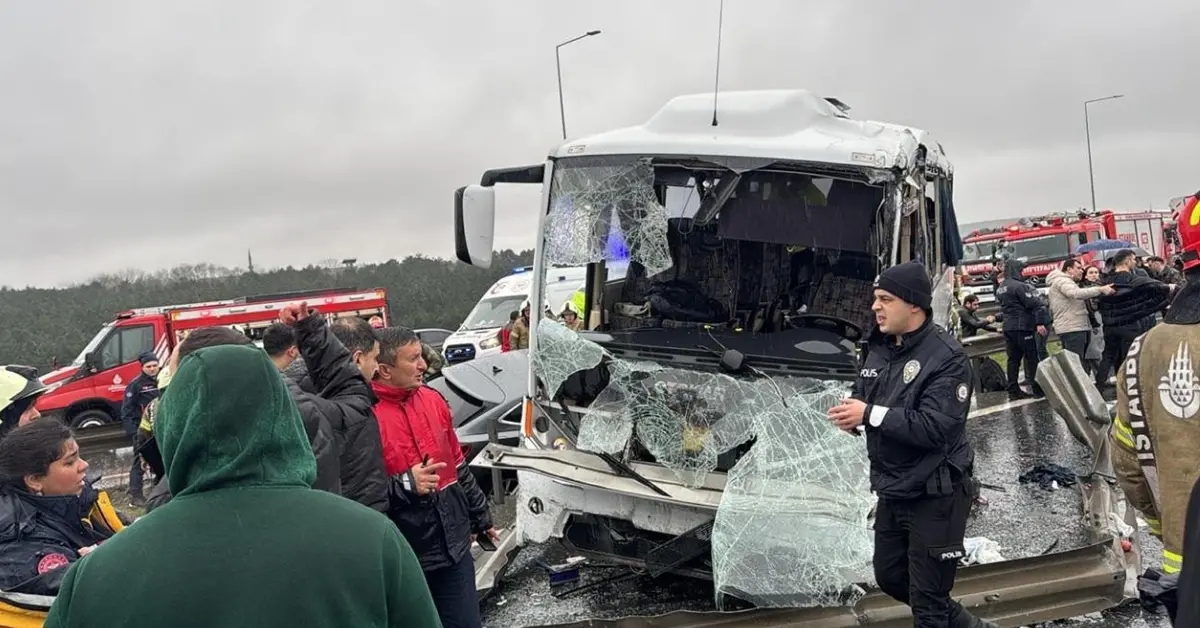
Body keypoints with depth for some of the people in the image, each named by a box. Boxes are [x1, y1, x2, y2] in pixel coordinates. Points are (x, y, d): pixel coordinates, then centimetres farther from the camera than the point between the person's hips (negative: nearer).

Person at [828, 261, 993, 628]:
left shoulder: (946, 357, -21)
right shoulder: (880, 348, 5)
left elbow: (936, 428, -29)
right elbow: (861, 396, 11)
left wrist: (870, 414, -27)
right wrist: (850, 413, -12)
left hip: (935, 496, -8)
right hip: (892, 492, 9)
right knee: (890, 577, 23)